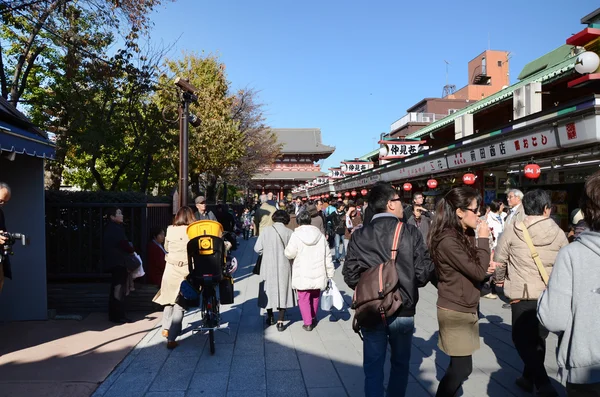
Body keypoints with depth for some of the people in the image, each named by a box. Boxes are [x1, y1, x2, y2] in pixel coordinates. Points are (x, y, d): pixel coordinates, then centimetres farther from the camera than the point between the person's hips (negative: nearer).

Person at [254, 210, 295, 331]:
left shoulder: (266, 230, -8)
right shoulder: (289, 233, -8)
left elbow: (257, 248, -7)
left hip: (269, 266, 1)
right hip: (284, 267, 0)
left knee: (269, 289, 16)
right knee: (283, 291, 8)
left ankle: (270, 317, 28)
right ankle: (280, 321, 4)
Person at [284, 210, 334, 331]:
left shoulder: (296, 235, -12)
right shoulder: (320, 235, 0)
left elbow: (289, 254, -8)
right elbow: (327, 256, 3)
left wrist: (287, 248, 14)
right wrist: (330, 273, 10)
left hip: (302, 275, -4)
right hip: (318, 274, 4)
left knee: (304, 298, 6)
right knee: (315, 296, 21)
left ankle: (308, 322, 3)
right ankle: (313, 318, 37)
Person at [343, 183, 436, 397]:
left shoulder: (360, 235, -7)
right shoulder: (410, 233, -11)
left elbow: (350, 275, -6)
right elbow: (424, 273, -12)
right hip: (403, 311, 0)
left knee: (373, 366, 12)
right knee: (400, 364, 22)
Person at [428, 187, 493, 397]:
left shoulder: (465, 235, 8)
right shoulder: (448, 240, -23)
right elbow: (477, 273, -21)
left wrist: (486, 268, -3)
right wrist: (483, 239, -15)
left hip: (465, 308, 9)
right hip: (455, 310, -9)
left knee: (459, 365, 14)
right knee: (462, 367, 0)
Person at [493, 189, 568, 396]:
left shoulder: (513, 230, -9)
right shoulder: (558, 233, -3)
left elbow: (499, 258, -1)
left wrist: (500, 279, 18)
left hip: (522, 294, -3)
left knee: (522, 339, 8)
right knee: (538, 338, 17)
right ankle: (528, 378, 30)